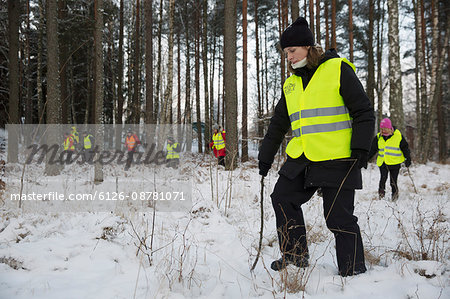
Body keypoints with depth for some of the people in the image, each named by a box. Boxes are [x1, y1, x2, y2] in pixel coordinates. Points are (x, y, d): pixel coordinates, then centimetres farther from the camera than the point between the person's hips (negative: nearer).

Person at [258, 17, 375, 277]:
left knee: (339, 217, -4)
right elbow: (278, 124, 23)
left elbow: (364, 112, -5)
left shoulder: (338, 69, -3)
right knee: (283, 197, 5)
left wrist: (361, 148, -14)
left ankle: (354, 270, 13)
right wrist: (266, 156, 24)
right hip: (301, 159, 7)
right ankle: (296, 255, 20)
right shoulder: (291, 84, 15)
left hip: (337, 160, -7)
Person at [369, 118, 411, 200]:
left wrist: (408, 159, 2)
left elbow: (405, 148, 5)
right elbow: (372, 149, 15)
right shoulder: (378, 137, 8)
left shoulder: (398, 136, 0)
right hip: (382, 162, 2)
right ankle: (381, 192, 10)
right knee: (383, 179, -8)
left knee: (393, 181, -1)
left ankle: (395, 194, 18)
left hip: (395, 163, -2)